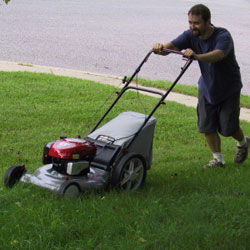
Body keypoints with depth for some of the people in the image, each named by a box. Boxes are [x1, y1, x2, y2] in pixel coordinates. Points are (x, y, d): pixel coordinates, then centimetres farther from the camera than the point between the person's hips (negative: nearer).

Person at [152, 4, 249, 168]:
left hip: (229, 88, -5)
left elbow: (218, 55, -50)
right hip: (207, 87, 5)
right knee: (206, 126, 1)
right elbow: (170, 46, -28)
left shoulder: (223, 36, -29)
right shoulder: (191, 36, -14)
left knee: (228, 128, 0)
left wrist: (196, 56, -69)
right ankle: (218, 159, 20)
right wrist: (160, 48, -52)